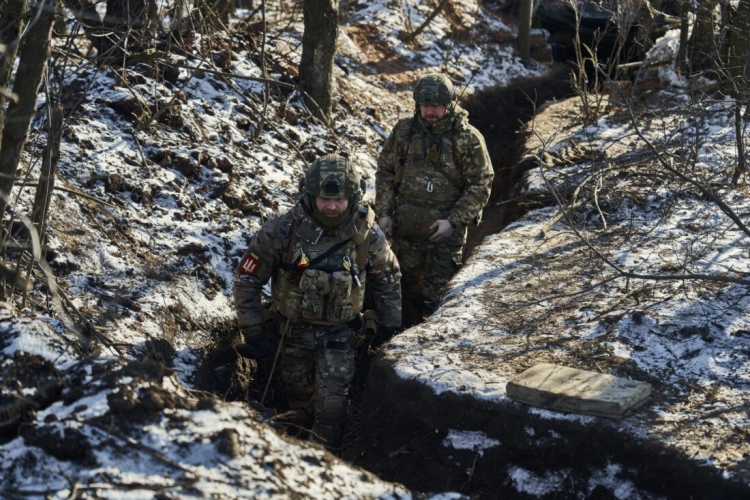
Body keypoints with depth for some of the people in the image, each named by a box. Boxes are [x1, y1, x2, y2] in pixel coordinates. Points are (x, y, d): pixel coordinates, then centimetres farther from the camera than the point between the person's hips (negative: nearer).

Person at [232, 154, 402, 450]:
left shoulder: (367, 235, -15)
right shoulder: (282, 231, -21)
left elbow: (388, 278, 4)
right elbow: (247, 279, -12)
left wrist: (390, 326, 6)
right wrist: (252, 334, -12)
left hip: (340, 333, -1)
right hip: (294, 329, 1)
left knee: (330, 404, -9)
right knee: (298, 398, 17)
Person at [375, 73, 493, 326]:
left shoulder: (468, 139, -9)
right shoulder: (403, 132, 1)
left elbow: (481, 184, -7)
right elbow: (385, 172, 9)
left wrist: (454, 222, -16)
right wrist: (384, 212, 0)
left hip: (445, 229, -3)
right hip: (406, 228, 4)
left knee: (437, 296, 1)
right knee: (407, 285, 15)